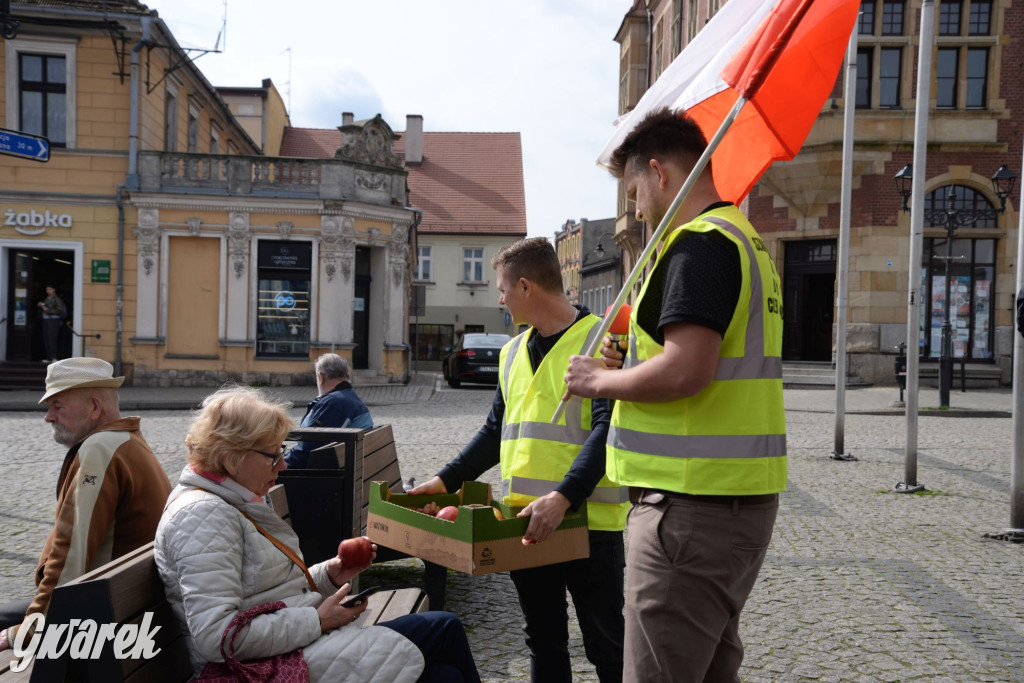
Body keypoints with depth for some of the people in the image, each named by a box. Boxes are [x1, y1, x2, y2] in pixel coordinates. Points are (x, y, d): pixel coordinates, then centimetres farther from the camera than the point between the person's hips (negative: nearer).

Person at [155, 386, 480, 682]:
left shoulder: (237, 503, 15)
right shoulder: (202, 515, -17)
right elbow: (216, 637, -26)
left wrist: (329, 575, 3)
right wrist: (317, 621, -20)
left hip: (298, 643, 9)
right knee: (444, 629, -8)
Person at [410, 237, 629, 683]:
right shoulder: (513, 353, 13)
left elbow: (606, 430, -18)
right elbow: (497, 431, 19)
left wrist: (563, 497, -28)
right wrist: (446, 480, 11)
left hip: (588, 522, -6)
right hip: (527, 522, 7)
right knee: (543, 643, 17)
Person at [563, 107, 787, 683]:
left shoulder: (698, 242, -14)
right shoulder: (748, 241, 18)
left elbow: (685, 371, -26)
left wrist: (600, 381, -9)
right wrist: (631, 366, 13)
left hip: (693, 504, -10)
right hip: (747, 496, 10)